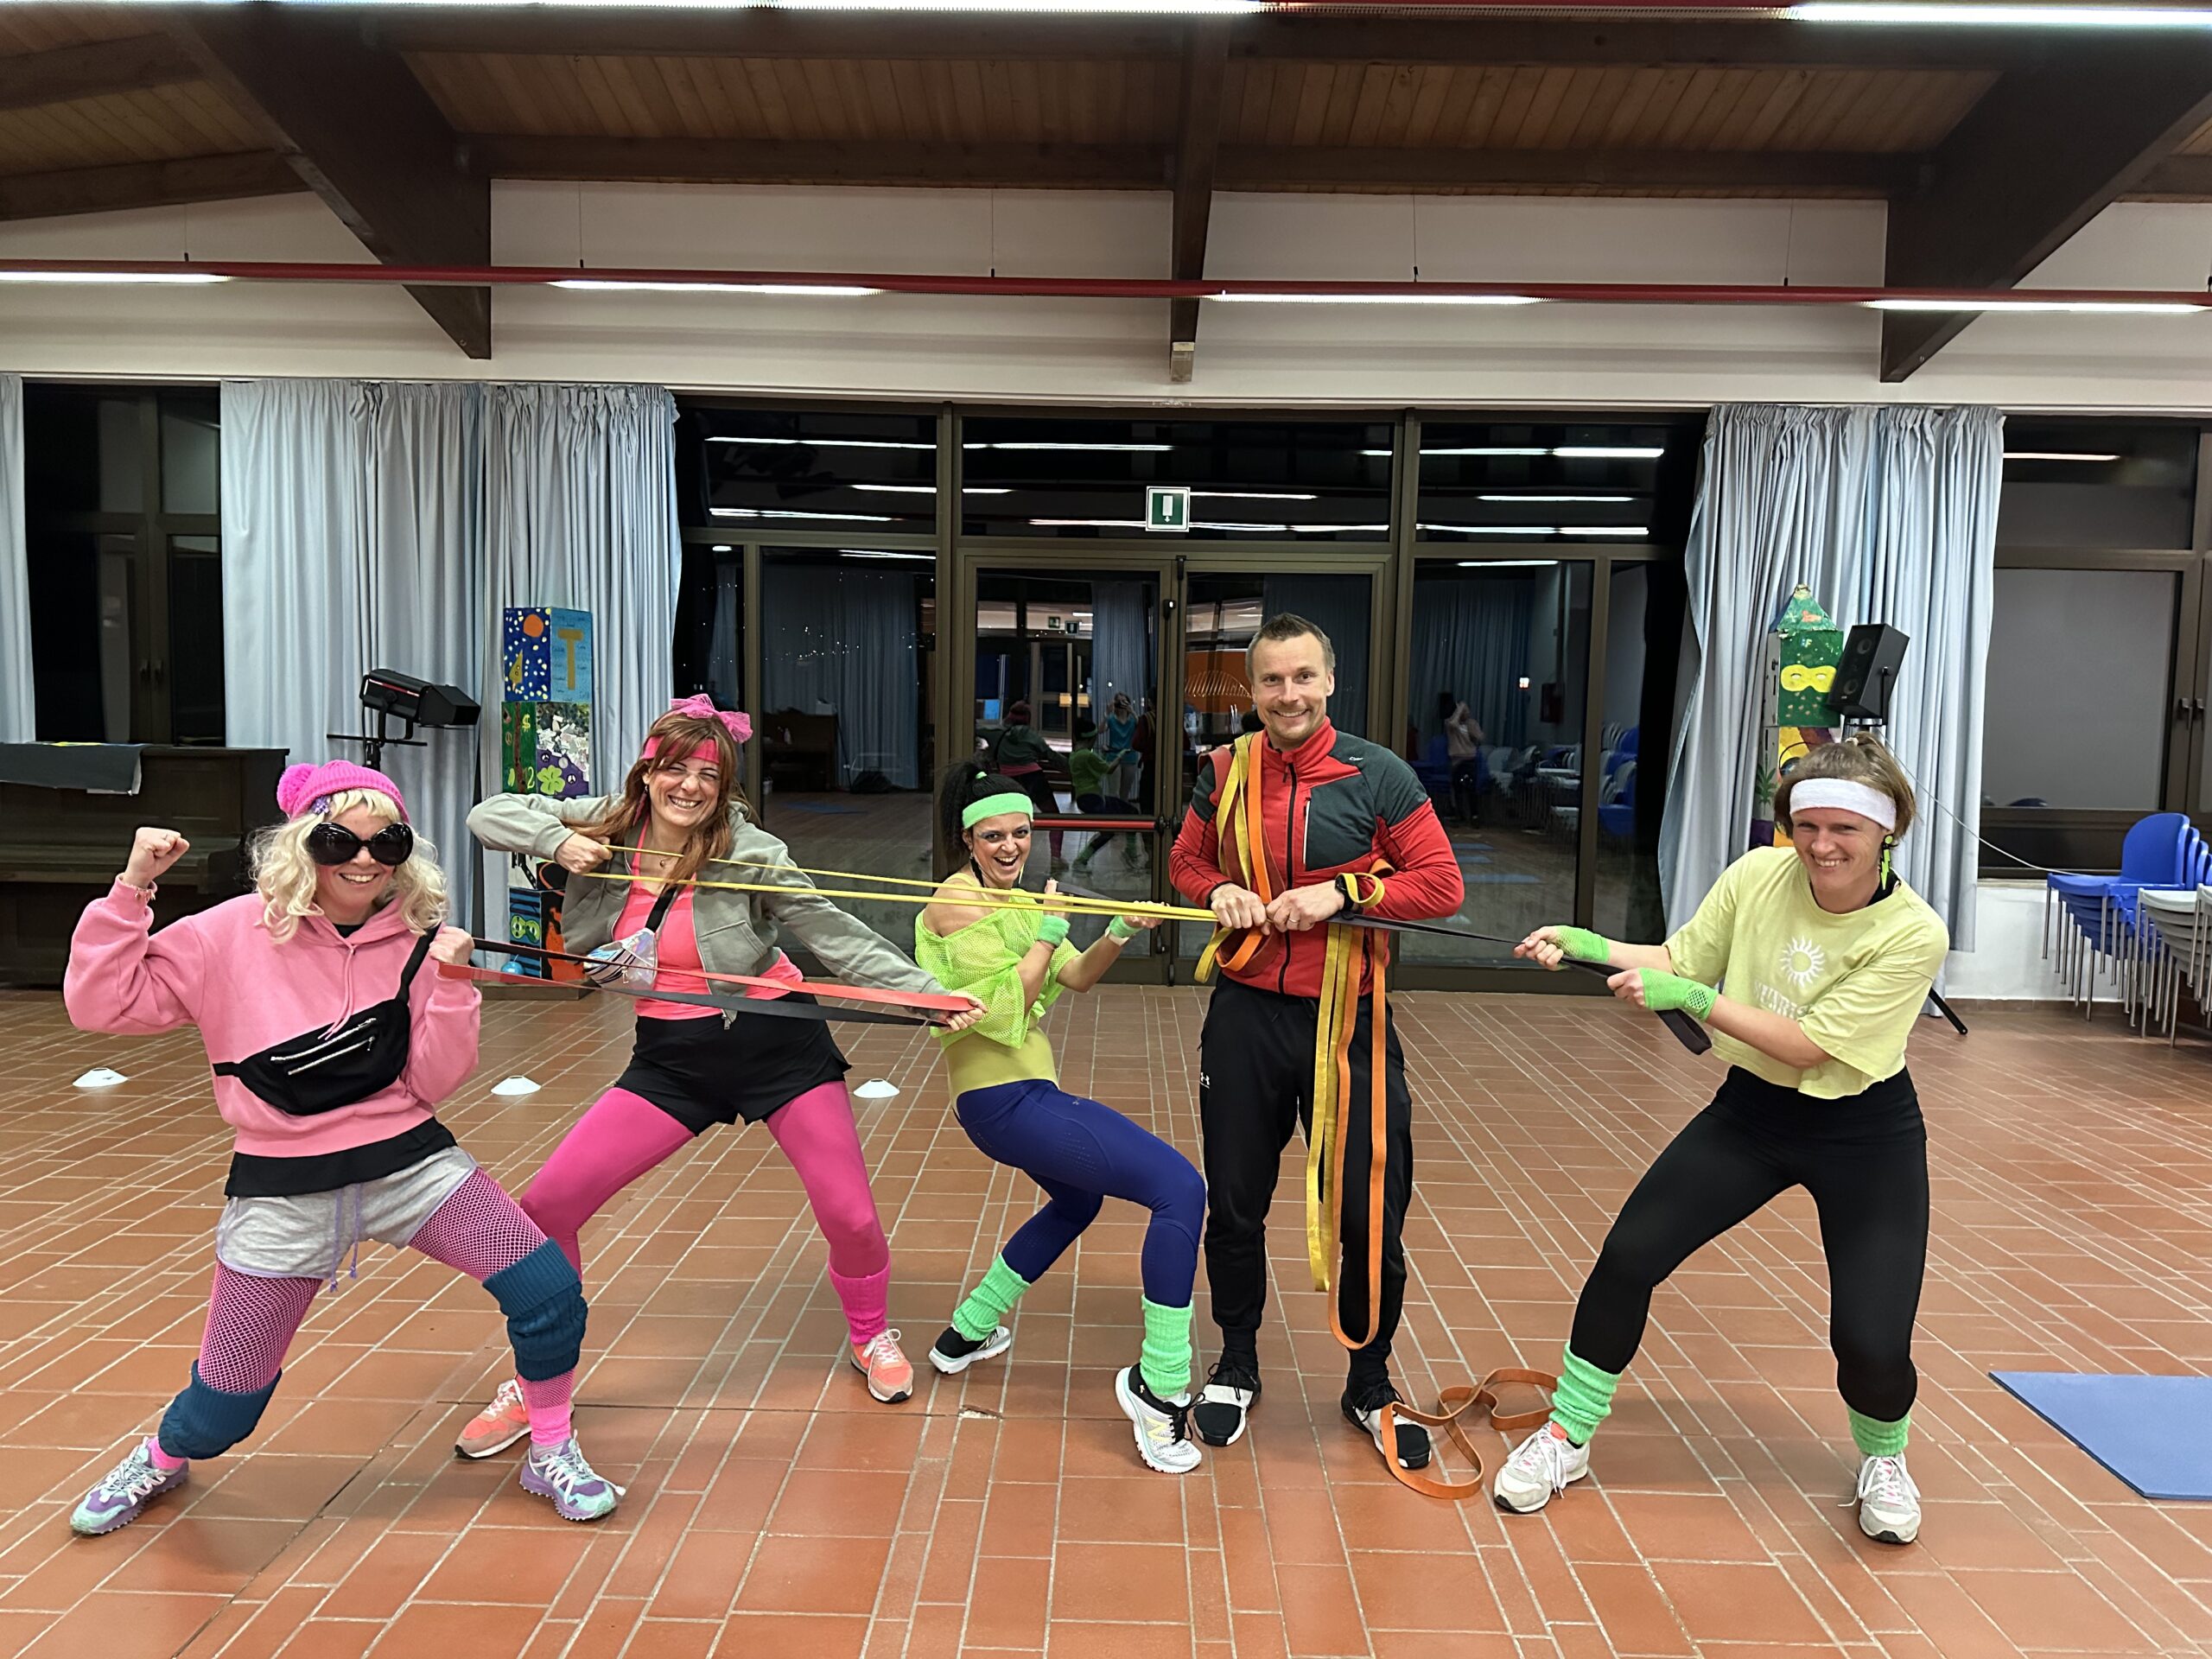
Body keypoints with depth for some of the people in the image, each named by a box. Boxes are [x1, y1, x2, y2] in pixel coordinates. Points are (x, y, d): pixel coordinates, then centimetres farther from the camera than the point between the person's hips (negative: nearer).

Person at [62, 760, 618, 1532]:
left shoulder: (415, 941, -2)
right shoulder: (234, 934, -6)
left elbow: (431, 1084, -3)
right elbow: (101, 1002, -7)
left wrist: (449, 985, -16)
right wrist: (132, 889, -15)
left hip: (411, 1164, 1)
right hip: (285, 1192, -1)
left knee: (549, 1288, -12)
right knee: (225, 1403, 8)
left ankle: (552, 1455, 14)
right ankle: (162, 1458, 48)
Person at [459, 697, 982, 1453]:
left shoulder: (748, 851, -15)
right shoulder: (605, 827, -4)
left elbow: (839, 938, -13)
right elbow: (488, 813, 3)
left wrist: (931, 992, -21)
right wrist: (556, 840, -18)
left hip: (776, 1044, -3)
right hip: (671, 1058, 3)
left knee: (851, 1217, -1)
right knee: (547, 1205, -3)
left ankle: (871, 1337, 32)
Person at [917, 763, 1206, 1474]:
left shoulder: (1016, 899, 15)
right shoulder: (958, 901, -13)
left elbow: (1077, 976, 7)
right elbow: (1003, 1007, -19)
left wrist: (1120, 932, -9)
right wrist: (1047, 933, -17)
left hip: (1027, 1092, 10)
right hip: (1006, 1100, -10)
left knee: (1076, 1201, 34)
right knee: (1178, 1187, -17)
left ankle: (966, 1334, 42)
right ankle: (1159, 1385, -13)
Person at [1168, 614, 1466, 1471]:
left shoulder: (1378, 775, -7)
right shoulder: (1224, 772, 1)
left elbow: (1443, 884, -6)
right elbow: (1187, 860, 16)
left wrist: (1342, 892, -17)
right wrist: (1217, 891, -6)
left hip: (1346, 1020, -2)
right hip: (1246, 1014, 2)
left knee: (1371, 1215, 5)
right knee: (1234, 1205, 14)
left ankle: (1370, 1385, 31)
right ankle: (1236, 1366, 38)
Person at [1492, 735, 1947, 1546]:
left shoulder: (1913, 933, -21)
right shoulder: (1758, 876, -12)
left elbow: (1808, 1045, -25)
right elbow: (1677, 959, -1)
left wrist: (1690, 995, -30)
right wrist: (1587, 946, -16)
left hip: (1865, 1139, -3)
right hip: (1750, 1110, 3)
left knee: (1870, 1343, -10)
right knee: (1628, 1254, -7)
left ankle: (1883, 1460, 29)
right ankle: (1566, 1437, 13)